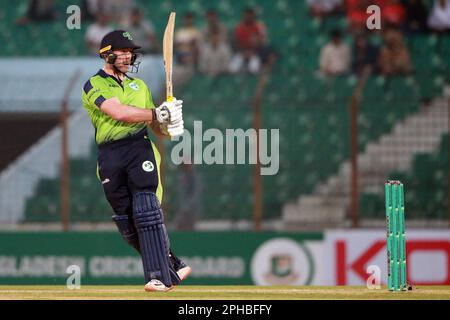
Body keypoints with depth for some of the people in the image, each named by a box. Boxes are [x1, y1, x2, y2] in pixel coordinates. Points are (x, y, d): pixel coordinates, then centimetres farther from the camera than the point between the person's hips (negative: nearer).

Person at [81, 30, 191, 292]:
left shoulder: (139, 85, 21)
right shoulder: (94, 86, 5)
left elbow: (155, 127, 21)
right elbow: (119, 113, -12)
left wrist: (168, 126, -2)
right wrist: (157, 113, -13)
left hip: (140, 147, 1)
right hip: (110, 157, -1)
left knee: (147, 211, -16)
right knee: (126, 221, 2)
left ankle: (159, 276, -21)